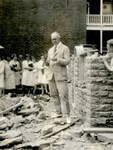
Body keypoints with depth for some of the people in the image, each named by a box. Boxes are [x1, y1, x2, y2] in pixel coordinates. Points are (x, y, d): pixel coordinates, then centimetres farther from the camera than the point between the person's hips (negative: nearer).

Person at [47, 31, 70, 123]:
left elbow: (67, 61, -8)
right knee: (54, 95, 6)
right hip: (51, 75, 6)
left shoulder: (65, 48, 1)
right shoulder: (50, 50, 20)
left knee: (63, 95, -11)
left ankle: (66, 115, -9)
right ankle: (59, 112, 15)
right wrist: (48, 62, 1)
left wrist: (59, 60, -25)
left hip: (61, 75, -6)